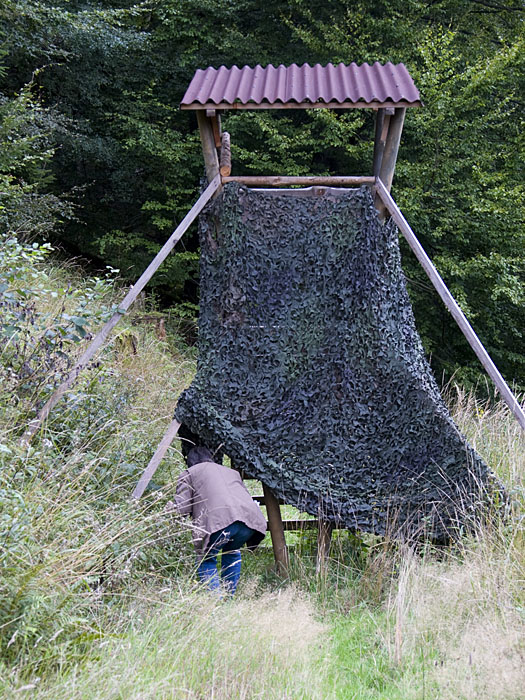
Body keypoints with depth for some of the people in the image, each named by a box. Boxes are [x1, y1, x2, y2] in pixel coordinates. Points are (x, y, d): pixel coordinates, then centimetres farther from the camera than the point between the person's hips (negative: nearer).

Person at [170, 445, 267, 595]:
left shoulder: (189, 473, 22)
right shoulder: (232, 472, 35)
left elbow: (182, 508, 11)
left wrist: (170, 506, 34)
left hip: (218, 521, -5)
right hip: (249, 520, 5)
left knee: (206, 560, 17)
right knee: (232, 553, 31)